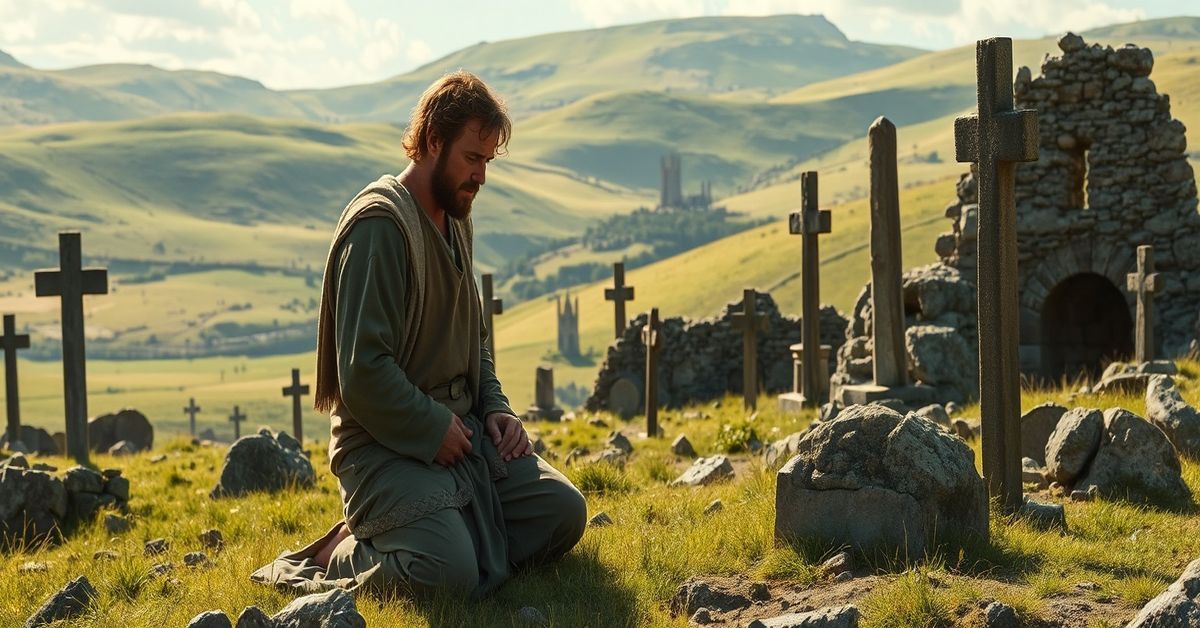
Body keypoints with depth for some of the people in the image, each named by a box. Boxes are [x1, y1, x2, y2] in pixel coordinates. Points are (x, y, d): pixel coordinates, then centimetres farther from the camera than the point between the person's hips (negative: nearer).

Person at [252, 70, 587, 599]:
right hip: (387, 446, -9)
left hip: (458, 431, 9)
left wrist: (495, 408, 9)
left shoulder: (456, 220, 15)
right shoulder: (379, 223, -16)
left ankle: (387, 535, 7)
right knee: (450, 574, -28)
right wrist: (435, 428, -15)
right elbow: (363, 371, -23)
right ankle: (340, 558, 1)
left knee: (563, 511, -4)